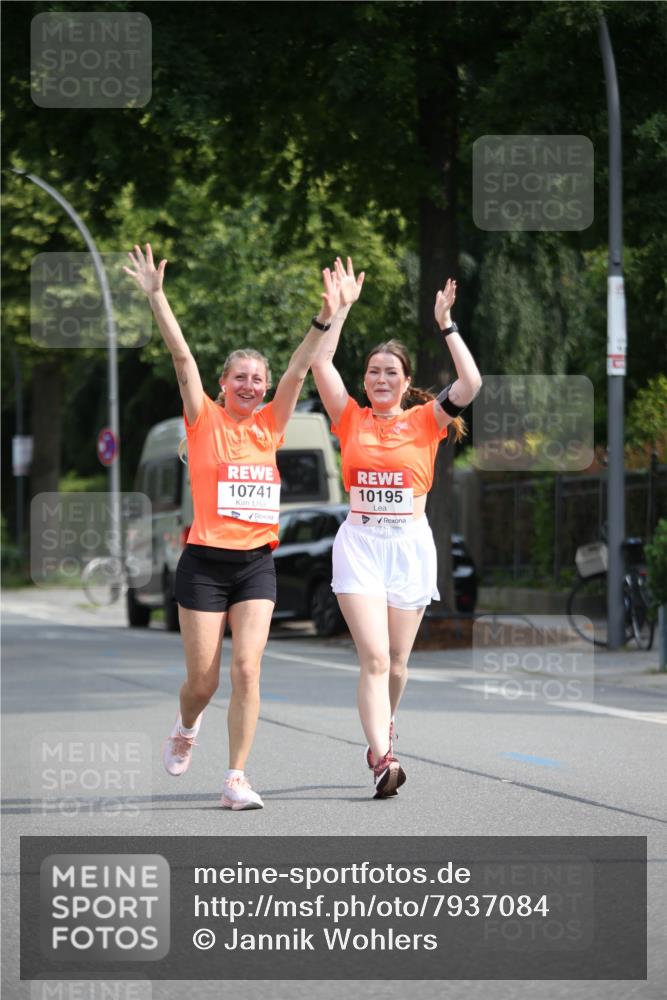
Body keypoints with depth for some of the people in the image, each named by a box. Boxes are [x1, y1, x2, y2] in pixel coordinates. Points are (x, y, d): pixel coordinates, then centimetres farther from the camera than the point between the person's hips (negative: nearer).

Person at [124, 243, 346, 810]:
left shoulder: (269, 425, 9)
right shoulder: (206, 422, 0)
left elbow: (299, 367, 3)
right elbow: (183, 358, -8)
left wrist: (326, 317, -7)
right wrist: (157, 298, -16)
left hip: (257, 564, 2)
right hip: (205, 563, -2)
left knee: (247, 668, -11)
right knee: (204, 680, 1)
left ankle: (236, 779, -8)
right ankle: (185, 730, 36)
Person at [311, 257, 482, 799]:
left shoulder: (425, 421, 5)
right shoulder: (351, 419, 6)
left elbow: (471, 384, -10)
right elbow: (321, 365, -5)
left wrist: (446, 324, -9)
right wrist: (343, 307, -5)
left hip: (410, 543, 1)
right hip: (360, 544, -1)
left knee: (397, 661, 10)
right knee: (374, 657, -15)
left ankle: (383, 726, 39)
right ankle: (382, 759, -24)